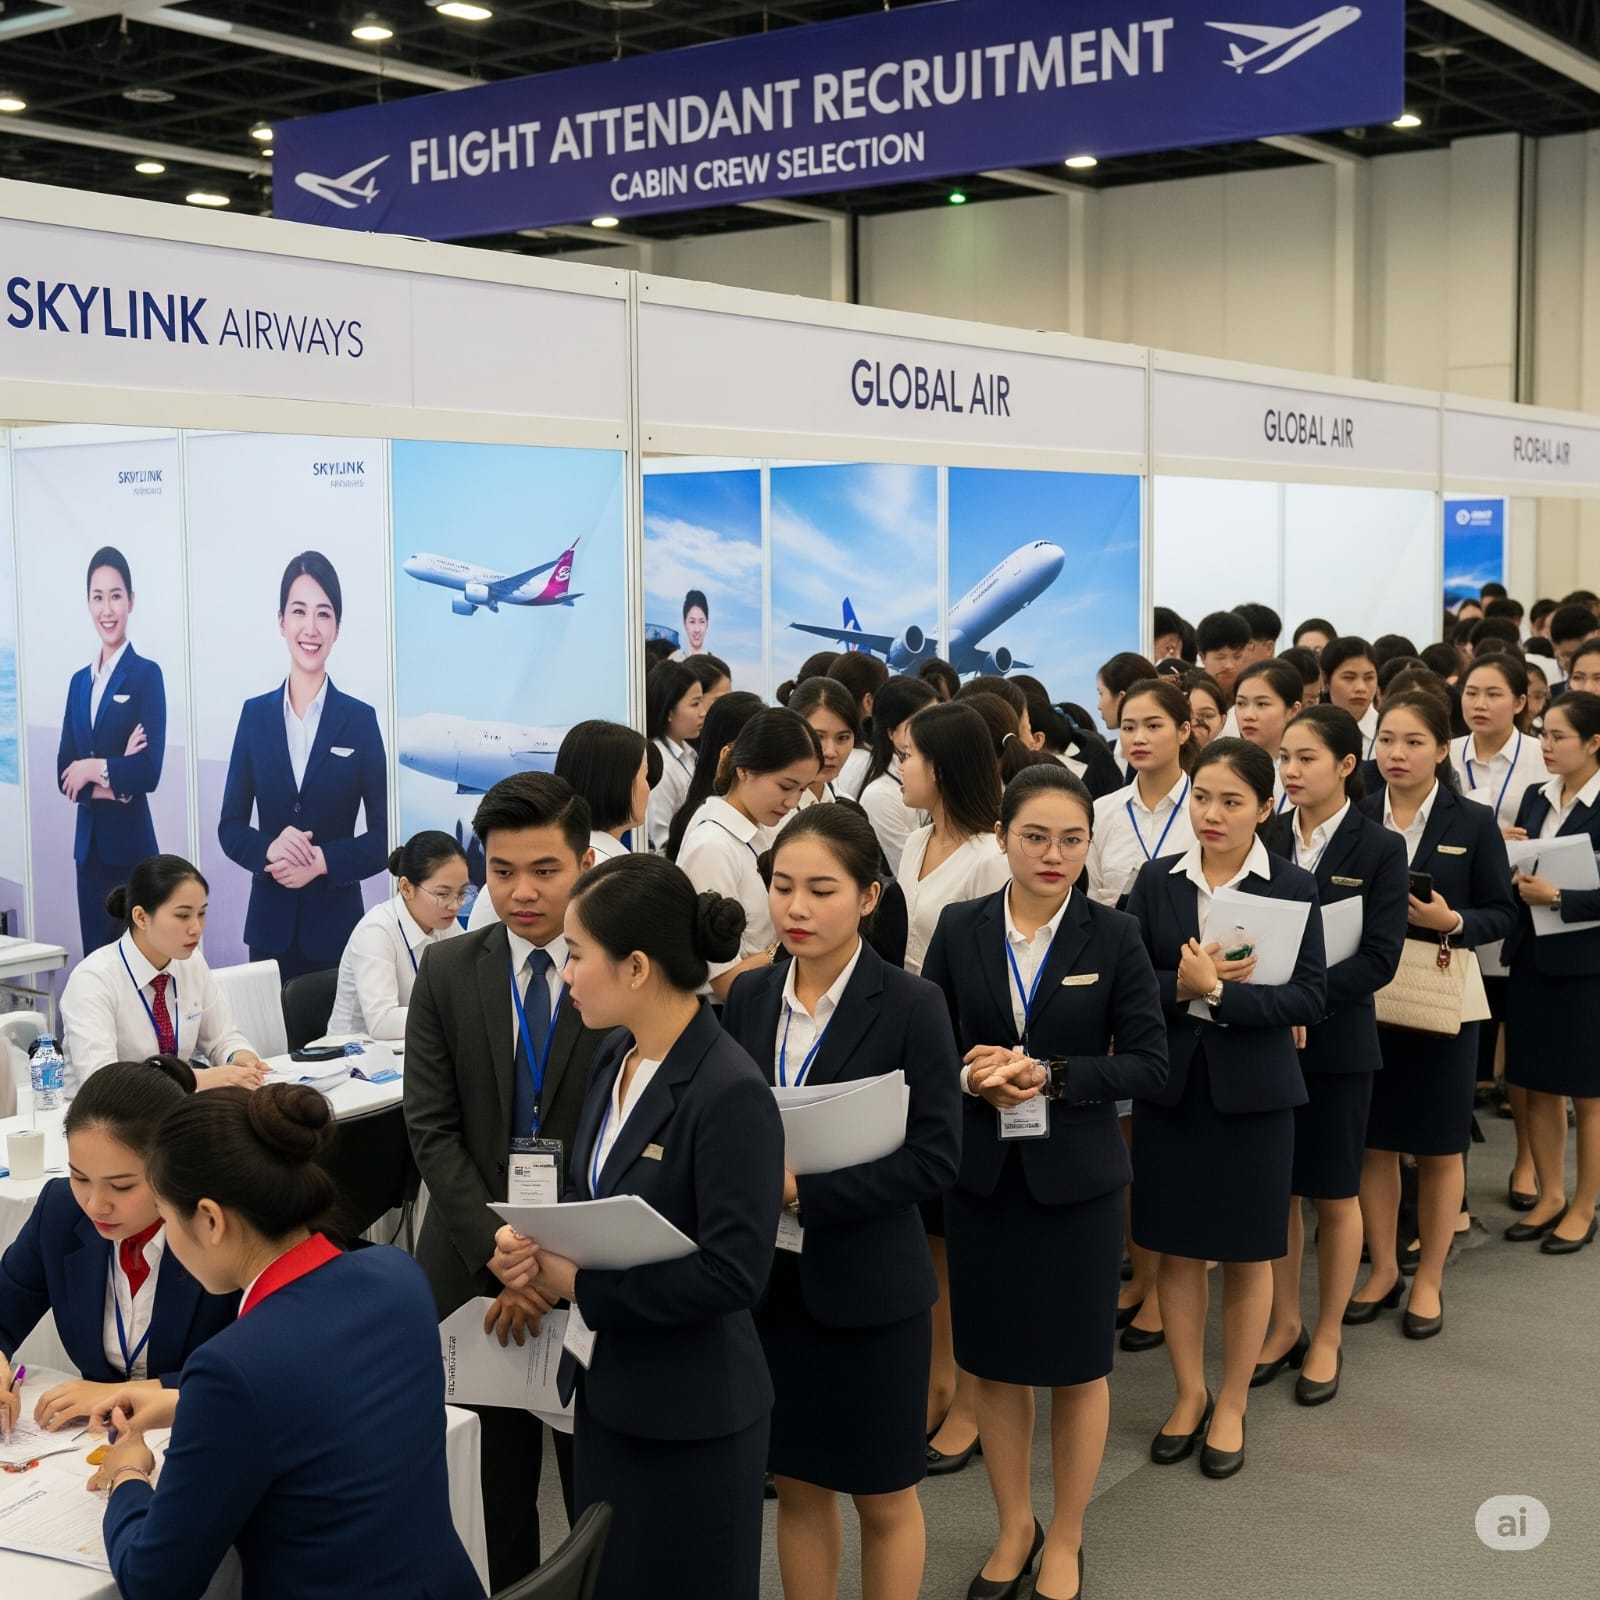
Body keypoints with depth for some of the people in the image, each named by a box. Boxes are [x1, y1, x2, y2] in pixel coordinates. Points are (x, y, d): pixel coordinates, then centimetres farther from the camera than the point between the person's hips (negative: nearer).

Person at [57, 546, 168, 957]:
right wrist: (114, 780, -9)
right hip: (88, 847, 6)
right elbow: (64, 774, 6)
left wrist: (94, 769, -8)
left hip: (131, 847, -6)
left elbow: (149, 770, -16)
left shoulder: (147, 675, -6)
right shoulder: (79, 681, 13)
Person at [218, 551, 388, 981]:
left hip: (335, 925, -2)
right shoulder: (255, 714, 6)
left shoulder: (361, 719, 0)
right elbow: (230, 827, 7)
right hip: (270, 924, 2)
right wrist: (269, 848, -12)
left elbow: (383, 837, -1)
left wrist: (323, 861, -15)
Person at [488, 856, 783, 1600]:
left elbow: (732, 1273, -26)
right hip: (607, 1386, 8)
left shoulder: (731, 1093, -24)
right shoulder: (615, 1057, 2)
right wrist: (534, 1240, -8)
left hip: (690, 1410, -8)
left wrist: (578, 1285, -20)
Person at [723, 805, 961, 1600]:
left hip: (868, 1283, -4)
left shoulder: (910, 1005, -12)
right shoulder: (749, 997, 1)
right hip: (769, 1275, 4)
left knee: (883, 1497, 12)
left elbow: (934, 1155, -16)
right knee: (798, 1485, 16)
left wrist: (804, 1189, -23)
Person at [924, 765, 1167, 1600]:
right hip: (981, 1174, 2)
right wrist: (969, 1076, -18)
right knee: (992, 1359, 13)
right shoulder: (959, 929, -2)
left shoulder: (1114, 936, -7)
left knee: (1077, 1365, 10)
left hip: (1076, 1177, -2)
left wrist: (1049, 1077, -20)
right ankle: (1013, 1528, 34)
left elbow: (1149, 1062, -8)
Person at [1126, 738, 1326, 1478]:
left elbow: (1308, 997, -11)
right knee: (1177, 1249, 10)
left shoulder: (1292, 886, -6)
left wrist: (1217, 993, -22)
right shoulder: (1156, 880, -1)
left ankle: (1232, 1405, 26)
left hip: (1253, 1091, -2)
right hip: (1170, 1086, 2)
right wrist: (1181, 985, -22)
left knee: (1246, 1254, 10)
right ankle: (1189, 1393, 28)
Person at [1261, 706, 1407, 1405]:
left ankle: (1327, 1339, 23)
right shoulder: (1266, 842, 3)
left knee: (1334, 1195, 9)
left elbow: (1379, 957, -14)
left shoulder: (1378, 849, -6)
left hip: (1336, 1041, -3)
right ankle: (1284, 1325, 27)